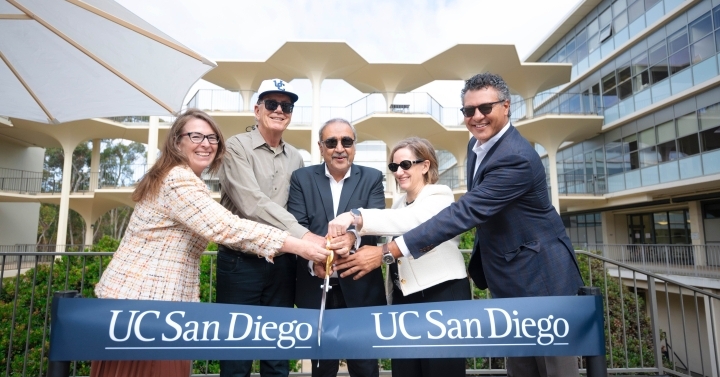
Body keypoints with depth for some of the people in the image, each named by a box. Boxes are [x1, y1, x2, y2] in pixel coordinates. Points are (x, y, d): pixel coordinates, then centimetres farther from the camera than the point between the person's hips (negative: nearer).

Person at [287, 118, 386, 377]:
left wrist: (353, 234, -34)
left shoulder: (372, 178, 2)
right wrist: (314, 258, -26)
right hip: (316, 287, 1)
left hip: (360, 287, 0)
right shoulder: (302, 178, 2)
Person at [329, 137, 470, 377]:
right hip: (403, 297, 7)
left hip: (442, 293, -7)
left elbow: (409, 220, -29)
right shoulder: (399, 204, 16)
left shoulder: (440, 196, -9)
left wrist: (355, 217, -40)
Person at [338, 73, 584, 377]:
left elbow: (465, 212, -36)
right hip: (508, 276, 8)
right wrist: (477, 263, 14)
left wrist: (389, 251, -38)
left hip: (540, 273, -8)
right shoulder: (477, 145, 2)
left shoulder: (517, 158, -27)